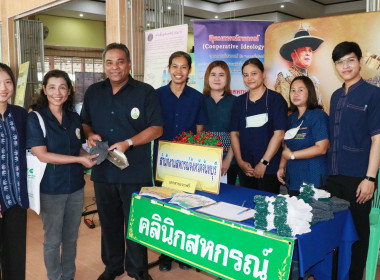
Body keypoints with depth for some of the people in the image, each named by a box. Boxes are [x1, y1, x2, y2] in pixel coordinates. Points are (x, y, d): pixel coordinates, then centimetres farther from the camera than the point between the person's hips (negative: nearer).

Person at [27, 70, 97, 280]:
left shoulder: (74, 118, 5)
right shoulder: (35, 119, -11)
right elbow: (42, 155, -18)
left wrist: (90, 155, -7)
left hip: (75, 187, 5)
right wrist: (79, 159, -21)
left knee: (71, 237, 17)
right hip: (50, 189, -4)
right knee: (53, 240, 10)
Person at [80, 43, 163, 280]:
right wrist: (90, 134, -5)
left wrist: (128, 143, -19)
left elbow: (156, 128, -7)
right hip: (103, 171, 4)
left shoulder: (145, 92, -5)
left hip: (136, 172, -4)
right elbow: (85, 122, 18)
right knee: (109, 222, 16)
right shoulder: (93, 92, 9)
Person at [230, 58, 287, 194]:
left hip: (269, 168, -3)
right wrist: (240, 161, -3)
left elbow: (279, 134, -9)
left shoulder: (276, 99, -2)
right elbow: (234, 133, 8)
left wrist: (263, 163, -12)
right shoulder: (239, 102, 11)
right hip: (245, 169, 4)